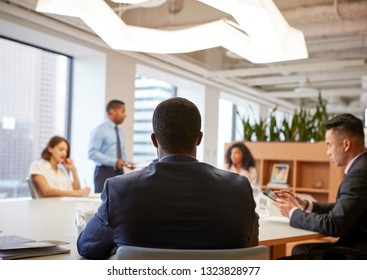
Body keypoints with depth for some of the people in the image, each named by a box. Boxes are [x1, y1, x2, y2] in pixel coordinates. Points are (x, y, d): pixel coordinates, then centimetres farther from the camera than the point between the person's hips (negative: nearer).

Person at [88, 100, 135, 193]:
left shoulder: (120, 132, 17)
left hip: (119, 172, 6)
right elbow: (92, 153, -15)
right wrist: (114, 161, -21)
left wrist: (127, 162, 1)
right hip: (104, 172, -6)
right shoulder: (100, 130, -6)